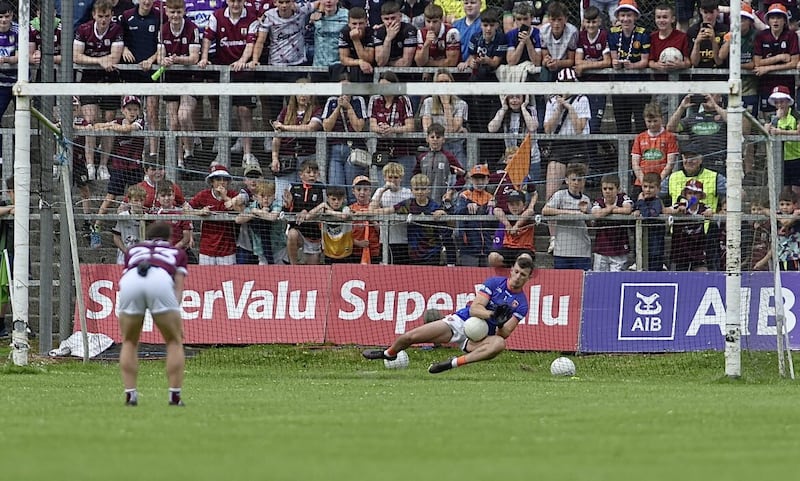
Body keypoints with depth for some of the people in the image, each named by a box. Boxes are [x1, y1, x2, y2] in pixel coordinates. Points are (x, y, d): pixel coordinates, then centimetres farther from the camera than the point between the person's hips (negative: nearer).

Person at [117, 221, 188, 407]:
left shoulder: (133, 250, 40)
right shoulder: (177, 253, 34)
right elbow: (178, 286, 20)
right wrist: (175, 313, 12)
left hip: (129, 281, 2)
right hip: (161, 280, -2)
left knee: (129, 342, 21)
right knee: (174, 341, 15)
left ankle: (130, 394, 11)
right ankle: (175, 395, 7)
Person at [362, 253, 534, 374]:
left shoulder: (521, 305, -2)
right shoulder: (494, 283, -2)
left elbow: (504, 334, -8)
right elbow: (474, 308, -12)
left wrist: (500, 323, -31)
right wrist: (492, 315, -31)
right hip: (461, 321, 1)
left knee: (499, 344, -38)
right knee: (410, 337, -7)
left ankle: (454, 363, -41)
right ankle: (389, 353, 28)